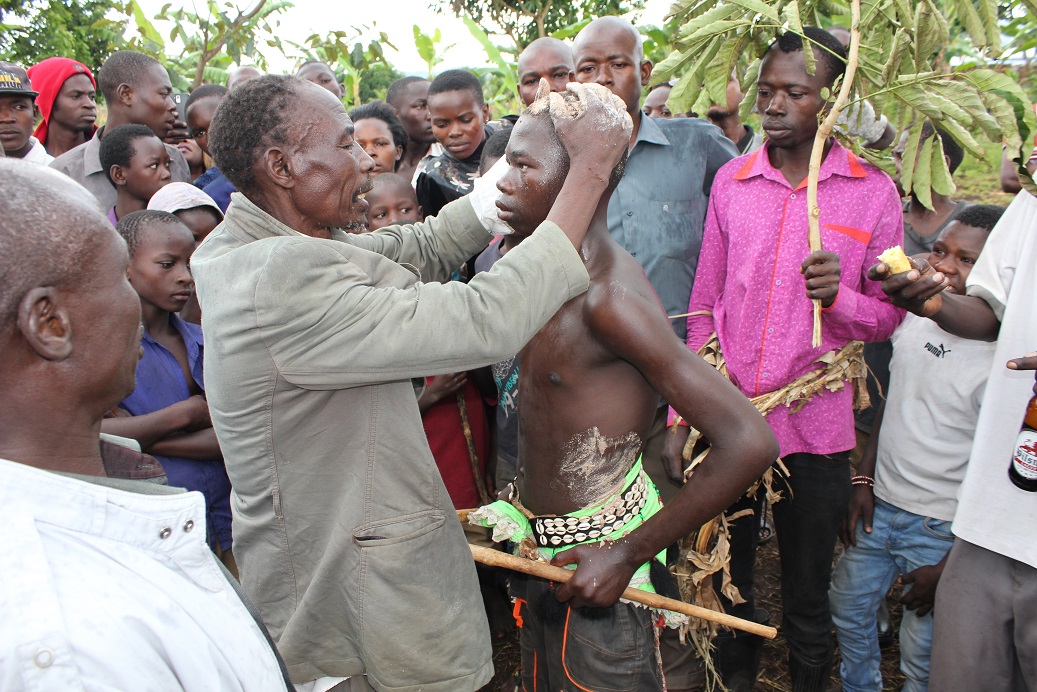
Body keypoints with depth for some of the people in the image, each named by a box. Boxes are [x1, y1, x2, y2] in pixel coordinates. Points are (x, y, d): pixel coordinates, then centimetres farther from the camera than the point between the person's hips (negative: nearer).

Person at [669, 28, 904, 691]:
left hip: (815, 432, -2)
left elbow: (887, 314, 2)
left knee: (807, 604, 12)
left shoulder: (873, 191, -3)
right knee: (725, 587, 17)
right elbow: (704, 307, 7)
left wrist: (837, 296, -21)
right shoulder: (732, 180, 4)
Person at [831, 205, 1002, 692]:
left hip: (943, 529, -6)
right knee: (847, 606, 22)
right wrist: (864, 481, 6)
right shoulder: (914, 317, -2)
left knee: (921, 652, 9)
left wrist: (951, 567, -13)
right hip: (879, 505, 7)